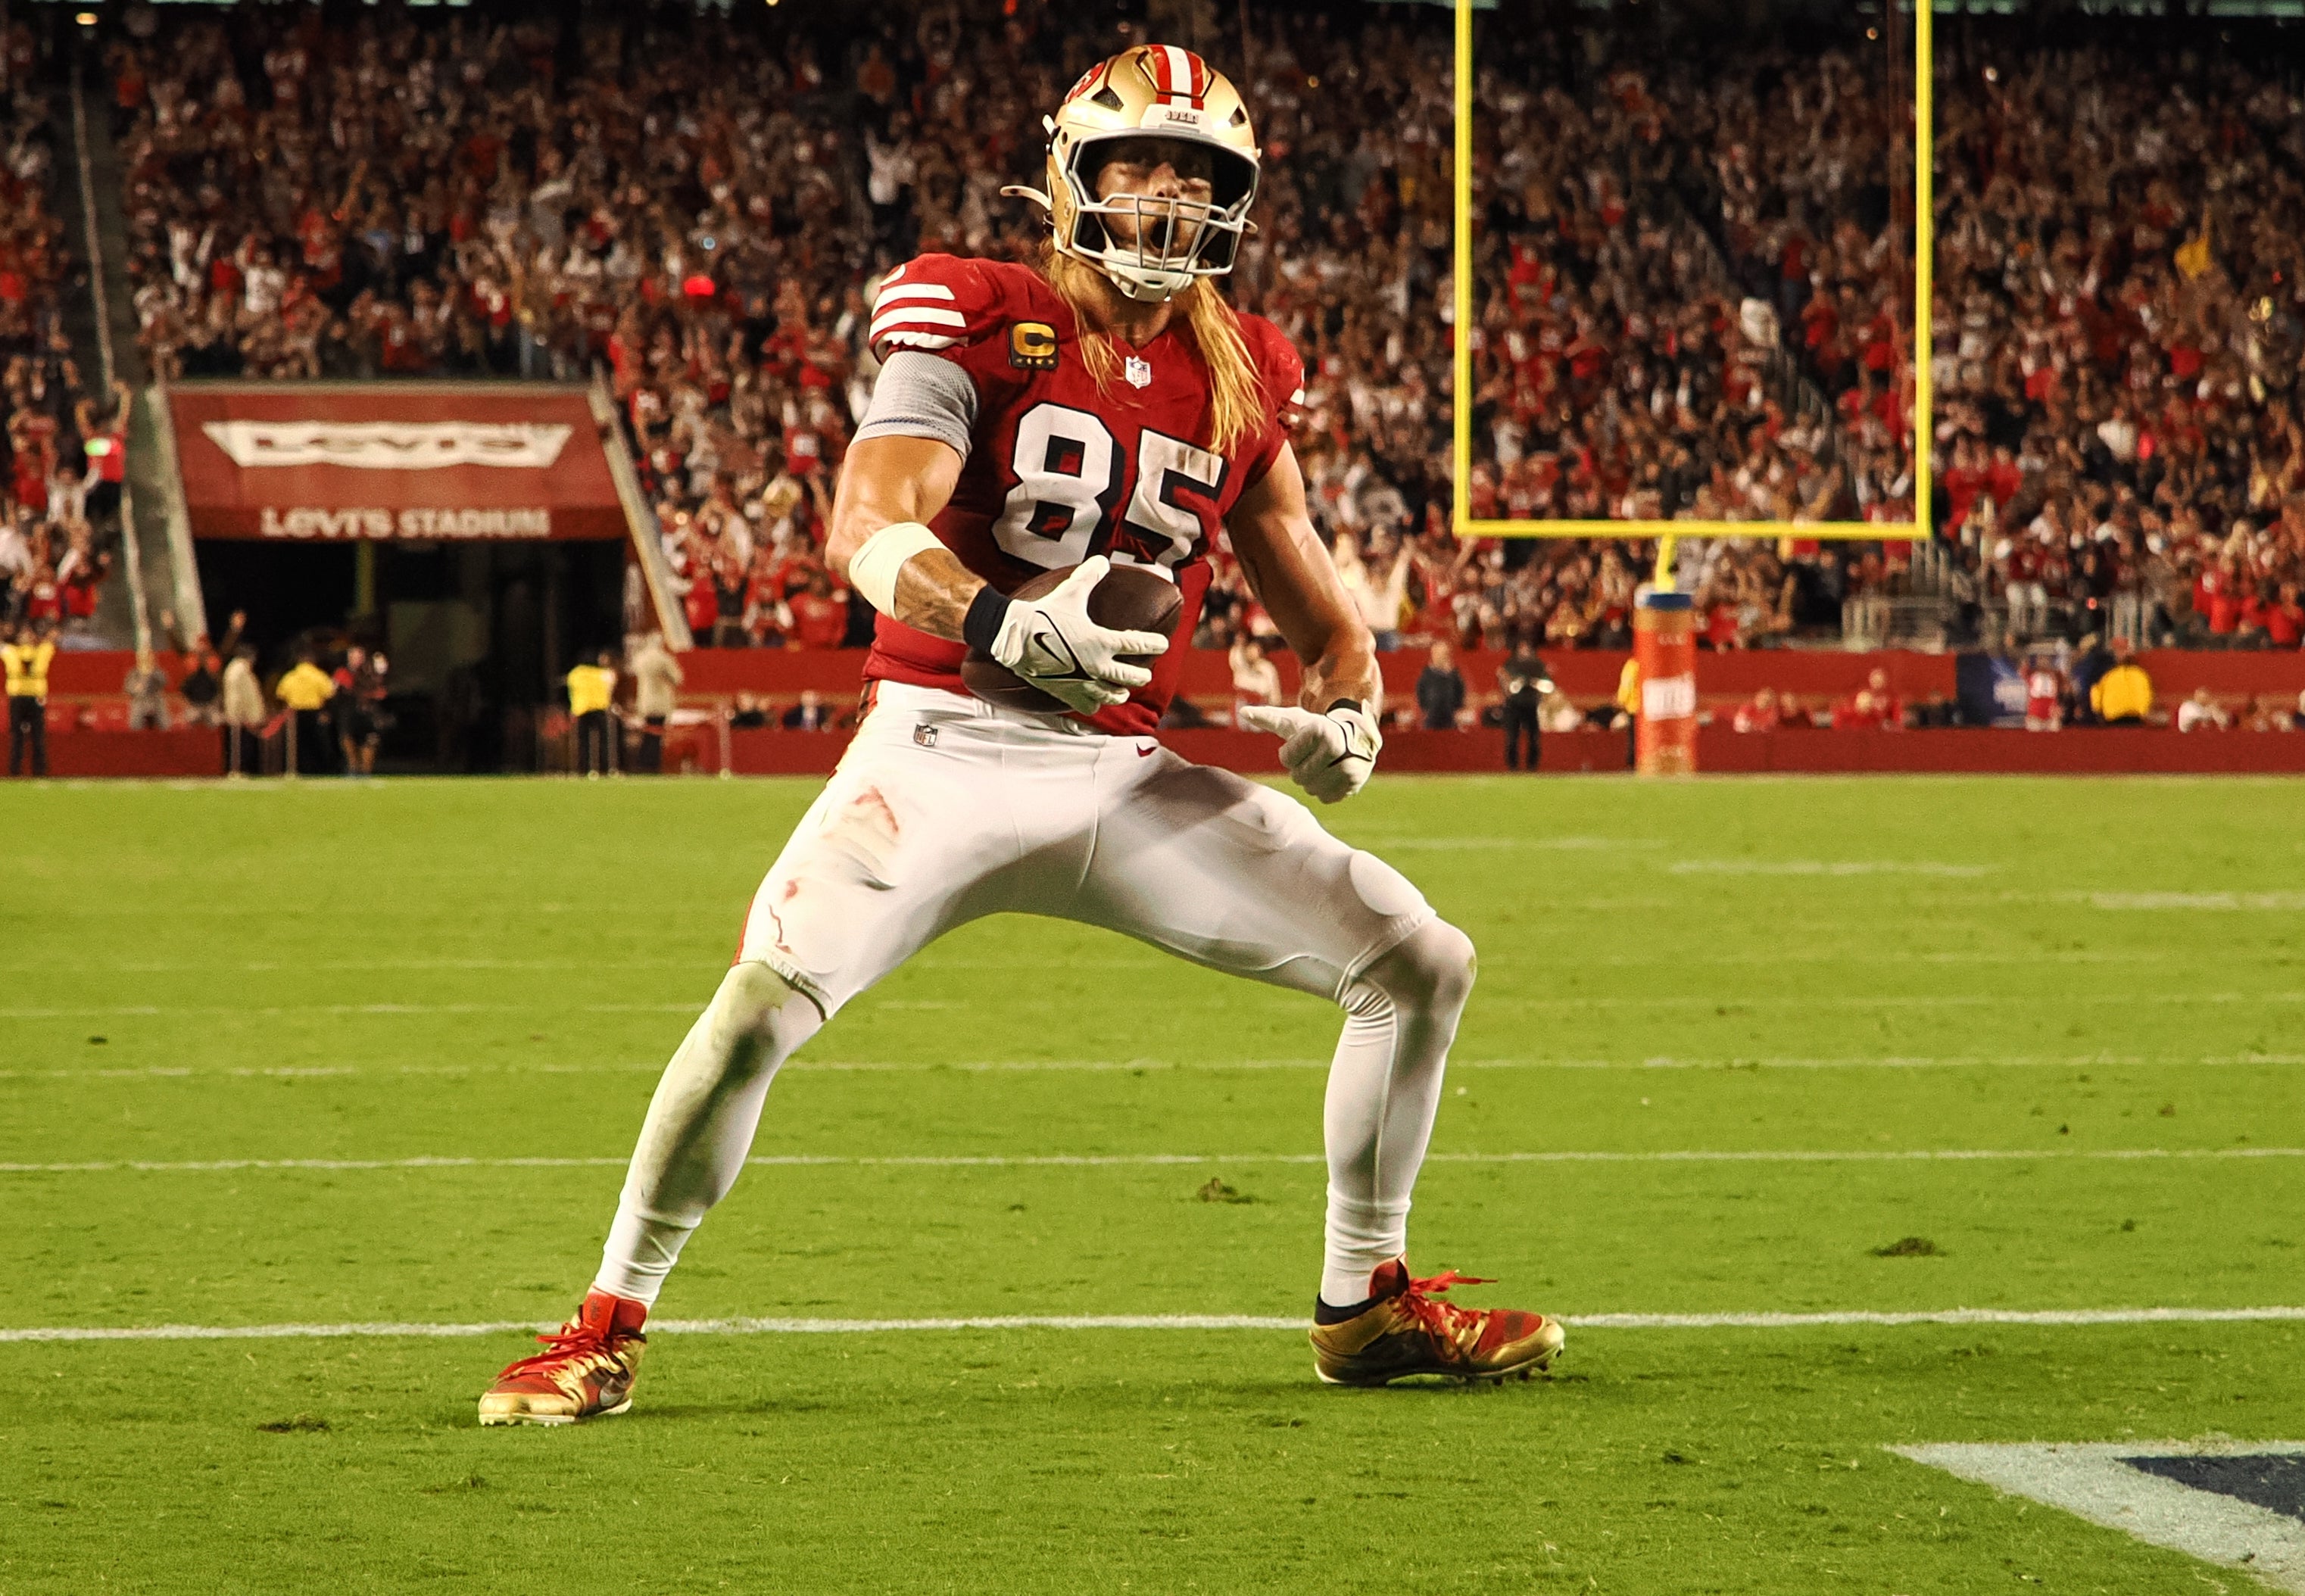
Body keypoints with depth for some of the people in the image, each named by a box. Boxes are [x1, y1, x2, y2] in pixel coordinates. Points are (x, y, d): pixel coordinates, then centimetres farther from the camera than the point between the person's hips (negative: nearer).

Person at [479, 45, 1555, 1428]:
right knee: (766, 999, -25)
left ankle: (1369, 1304, 18)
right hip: (948, 743, -5)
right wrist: (999, 625, -38)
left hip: (1126, 777, 5)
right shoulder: (979, 326, -6)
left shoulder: (1242, 379, 9)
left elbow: (1319, 609, 19)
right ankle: (609, 1327, -8)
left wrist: (1346, 705, -3)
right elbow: (869, 528, -20)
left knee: (1423, 964, 0)